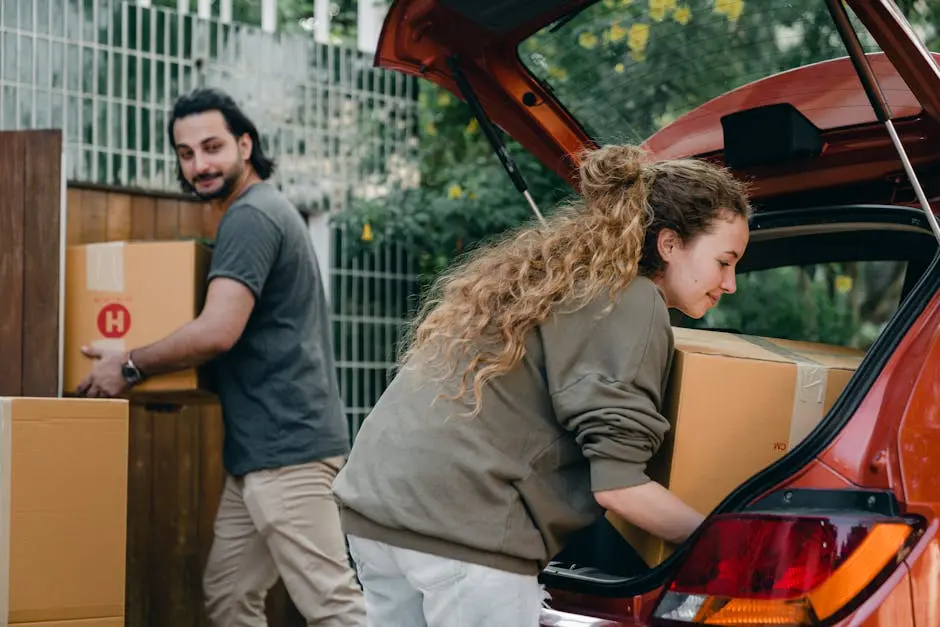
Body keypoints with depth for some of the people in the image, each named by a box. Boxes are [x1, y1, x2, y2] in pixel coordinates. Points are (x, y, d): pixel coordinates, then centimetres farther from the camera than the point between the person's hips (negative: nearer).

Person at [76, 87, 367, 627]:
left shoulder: (250, 216, -12)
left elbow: (218, 331, -22)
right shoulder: (265, 209, 20)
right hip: (261, 448, 11)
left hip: (285, 446, -11)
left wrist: (130, 367, -9)